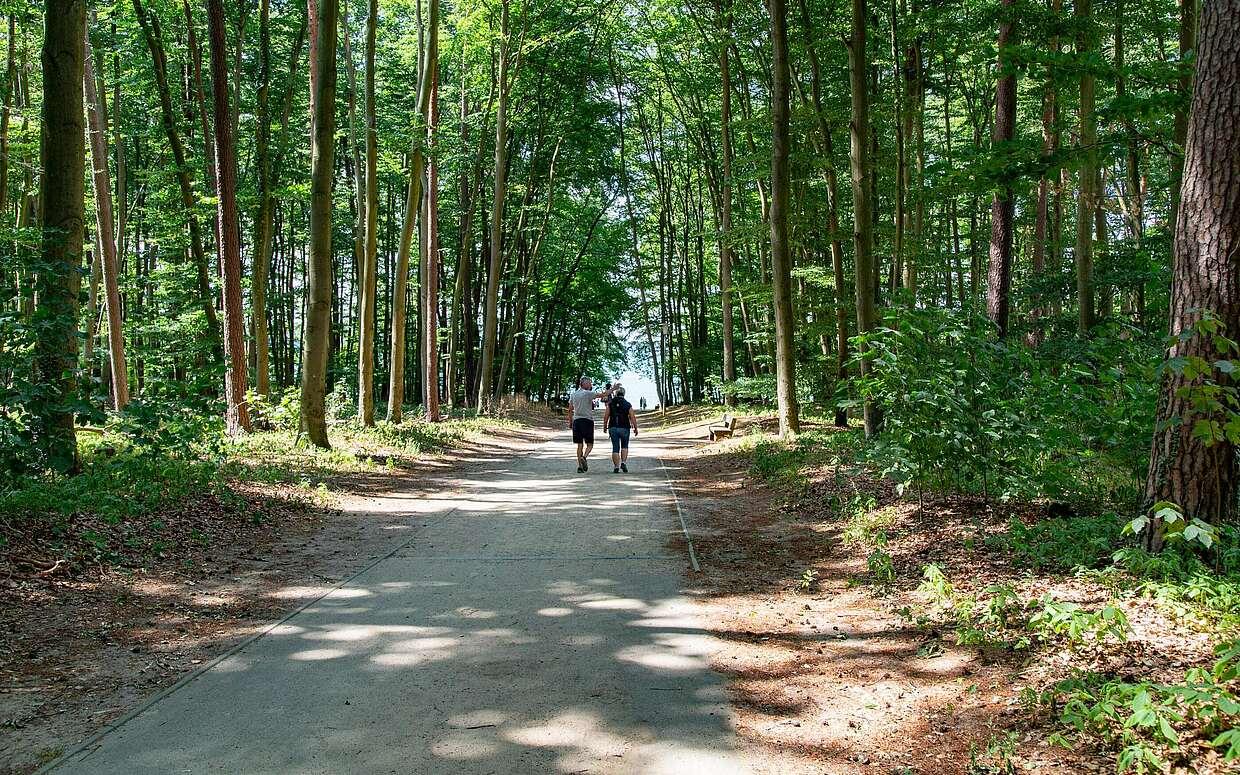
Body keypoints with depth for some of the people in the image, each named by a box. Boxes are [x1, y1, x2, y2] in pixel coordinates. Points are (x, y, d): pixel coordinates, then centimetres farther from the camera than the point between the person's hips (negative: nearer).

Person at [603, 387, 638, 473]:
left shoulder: (610, 404, 0)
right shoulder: (628, 405, -2)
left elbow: (606, 416, -4)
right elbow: (632, 417, -6)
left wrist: (605, 427, 8)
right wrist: (635, 428, 5)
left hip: (613, 428, 1)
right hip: (624, 428, -1)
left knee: (615, 448, 5)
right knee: (624, 446, 18)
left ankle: (616, 467, 0)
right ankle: (623, 463, 2)